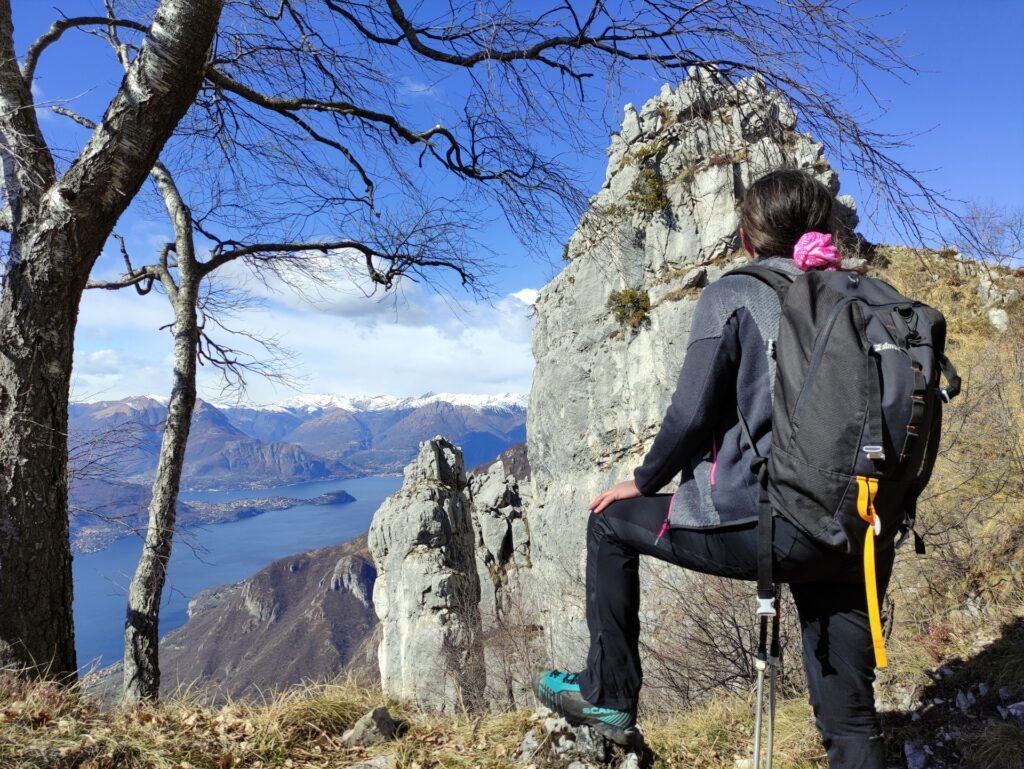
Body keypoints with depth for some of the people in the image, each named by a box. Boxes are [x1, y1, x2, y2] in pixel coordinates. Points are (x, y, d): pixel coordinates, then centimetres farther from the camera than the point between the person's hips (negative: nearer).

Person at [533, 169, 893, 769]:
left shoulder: (733, 294, -1)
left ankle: (608, 696, 24)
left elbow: (691, 415, -7)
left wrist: (644, 482, 11)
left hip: (769, 526, -6)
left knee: (611, 523, 17)